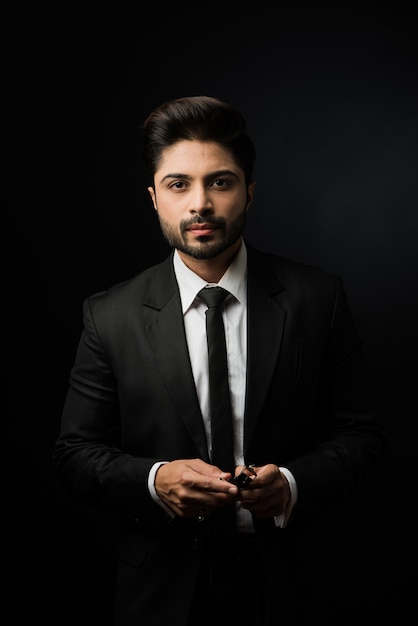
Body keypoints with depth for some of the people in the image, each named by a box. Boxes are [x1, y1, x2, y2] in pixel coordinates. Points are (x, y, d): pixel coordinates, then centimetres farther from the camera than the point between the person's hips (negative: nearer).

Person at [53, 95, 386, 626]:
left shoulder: (317, 299, -6)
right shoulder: (110, 317, -6)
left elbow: (361, 436, -2)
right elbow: (75, 452, -2)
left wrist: (295, 484, -20)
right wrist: (154, 481, -20)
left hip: (281, 583, 1)